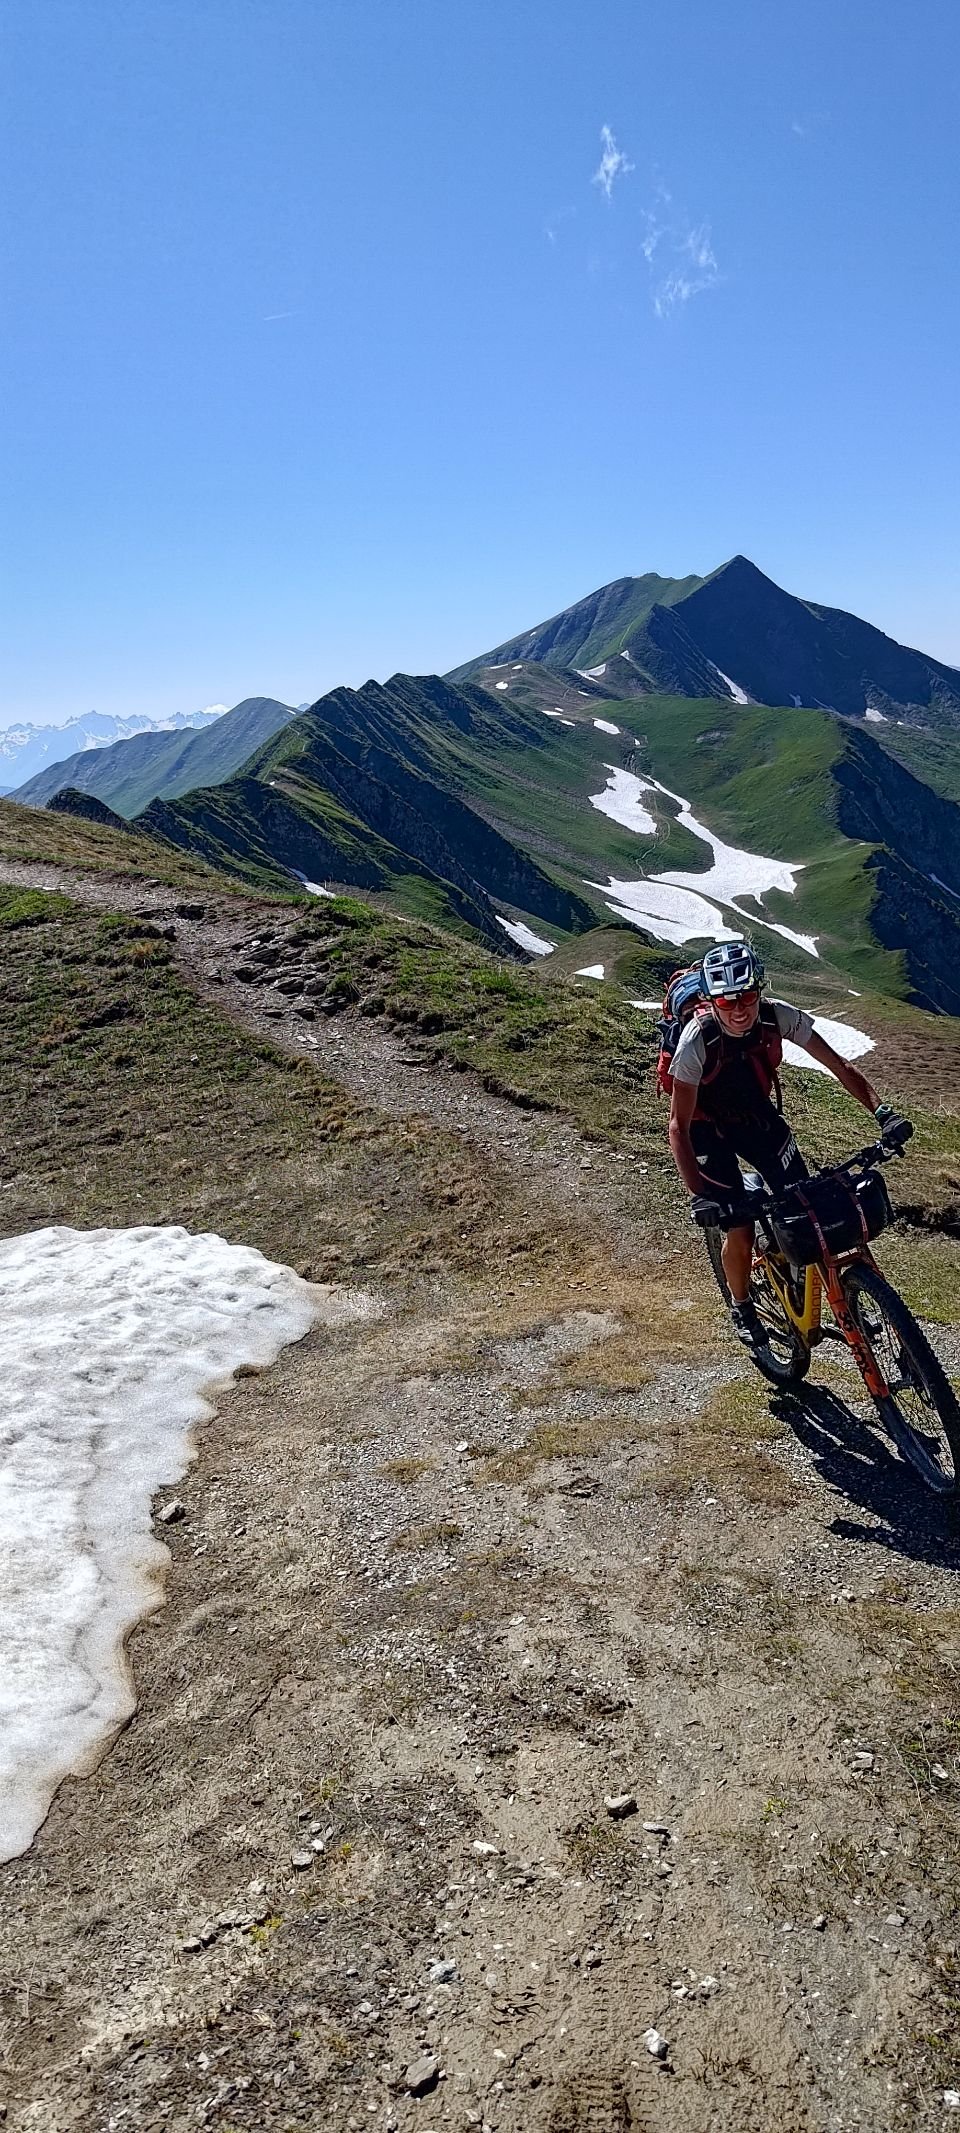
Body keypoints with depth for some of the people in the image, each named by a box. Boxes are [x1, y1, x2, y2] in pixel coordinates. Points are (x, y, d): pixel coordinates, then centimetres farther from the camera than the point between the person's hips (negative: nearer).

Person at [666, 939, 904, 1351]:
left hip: (756, 1113, 4)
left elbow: (840, 1067, -16)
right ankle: (741, 1308, 21)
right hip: (710, 1127, -3)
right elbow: (679, 1125, -30)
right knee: (740, 1231, -8)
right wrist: (699, 1196, -37)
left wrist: (880, 1109, -29)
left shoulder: (777, 1016, -25)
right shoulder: (698, 1040, -34)